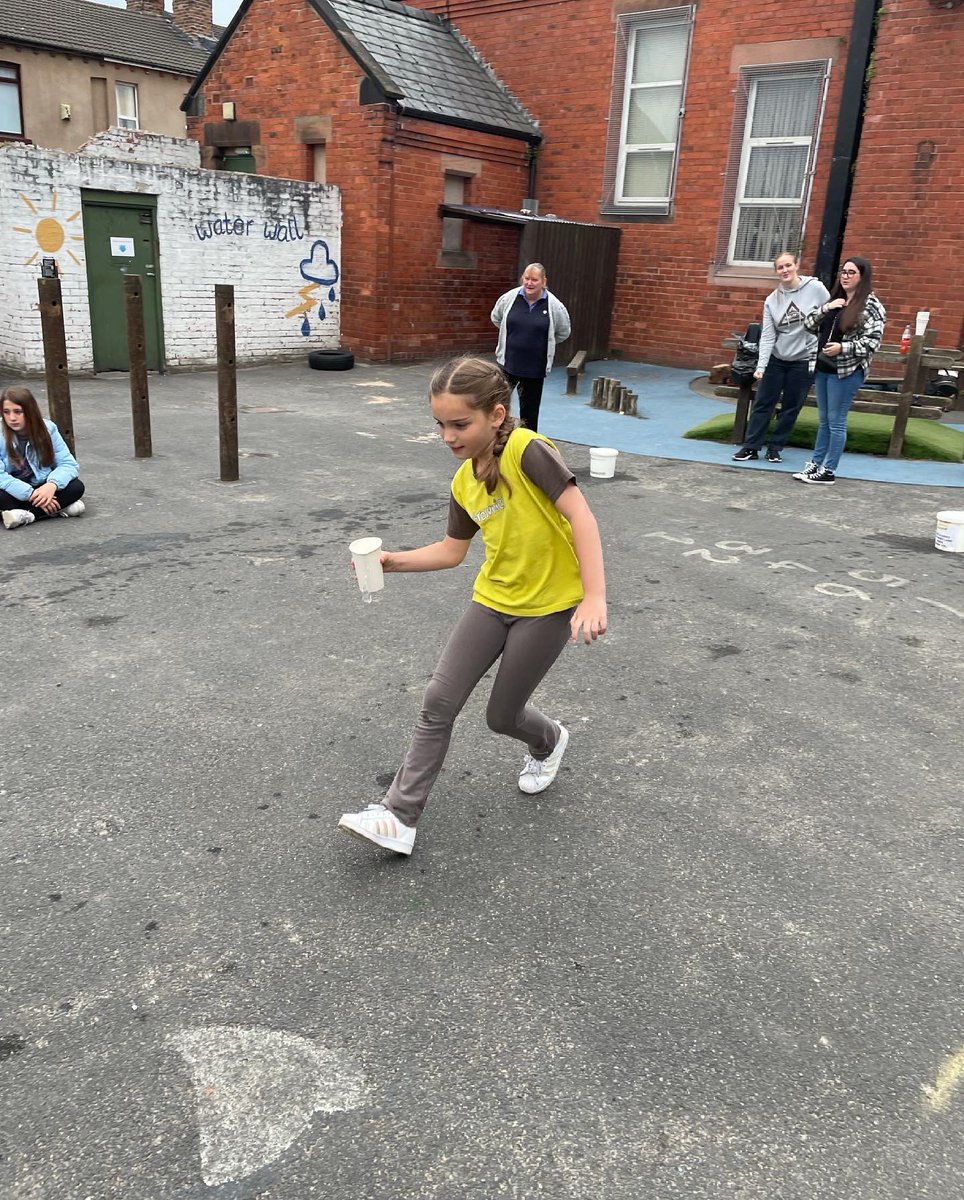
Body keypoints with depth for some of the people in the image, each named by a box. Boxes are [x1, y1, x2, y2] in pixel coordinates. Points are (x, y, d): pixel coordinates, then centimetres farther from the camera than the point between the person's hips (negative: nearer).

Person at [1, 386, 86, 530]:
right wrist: (31, 494, -33)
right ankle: (58, 509, -27)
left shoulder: (47, 428, -10)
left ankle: (26, 515, -26)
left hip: (42, 488, 2)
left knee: (76, 487, -24)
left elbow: (68, 464, -11)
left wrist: (52, 485, -32)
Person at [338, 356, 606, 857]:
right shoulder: (465, 482, 2)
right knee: (438, 701, -3)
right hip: (493, 599, 6)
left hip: (548, 605, -6)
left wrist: (594, 596, -31)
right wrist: (394, 560, -2)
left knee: (502, 715, 7)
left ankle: (548, 741, 43)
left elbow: (581, 516, -25)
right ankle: (399, 816, 4)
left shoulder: (527, 450, -21)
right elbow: (452, 550, 13)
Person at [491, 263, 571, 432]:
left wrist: (542, 340, 9)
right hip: (507, 363, 1)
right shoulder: (510, 298, -5)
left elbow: (564, 332, 7)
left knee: (530, 411, 11)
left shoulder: (554, 305, -8)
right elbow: (496, 318, 14)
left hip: (535, 368, 0)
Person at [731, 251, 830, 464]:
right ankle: (751, 446, 12)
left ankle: (775, 447, 18)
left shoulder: (816, 289, -10)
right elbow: (767, 336, -6)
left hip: (804, 361, -2)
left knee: (790, 408, 6)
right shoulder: (772, 300, -3)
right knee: (762, 404, 4)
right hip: (776, 359, 2)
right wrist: (761, 366, -16)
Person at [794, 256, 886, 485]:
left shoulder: (871, 305, -7)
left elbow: (872, 340, -13)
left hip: (847, 370, -7)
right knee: (823, 420, 13)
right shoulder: (834, 300, 13)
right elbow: (809, 324, 10)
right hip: (823, 367, 7)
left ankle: (828, 471, 4)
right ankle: (816, 463, 20)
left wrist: (843, 348, -24)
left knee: (836, 421, -2)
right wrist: (825, 308, -6)